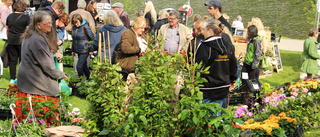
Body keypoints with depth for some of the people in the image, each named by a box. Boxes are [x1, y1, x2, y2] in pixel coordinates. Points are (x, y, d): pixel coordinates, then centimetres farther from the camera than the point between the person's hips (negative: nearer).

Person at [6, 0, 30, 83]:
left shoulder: (9, 17, 6)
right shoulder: (26, 18, -8)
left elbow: (7, 29, 16)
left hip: (11, 41, 4)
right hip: (22, 41, -4)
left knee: (12, 60, 10)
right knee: (23, 59, 4)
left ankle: (12, 78, 13)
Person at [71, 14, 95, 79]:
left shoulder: (85, 27, -14)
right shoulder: (74, 27, 6)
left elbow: (92, 38, -10)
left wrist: (91, 50, -10)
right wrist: (73, 50, 19)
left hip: (84, 50, -7)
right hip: (78, 51, 7)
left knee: (79, 66, -12)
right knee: (84, 66, 16)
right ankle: (89, 77, 32)